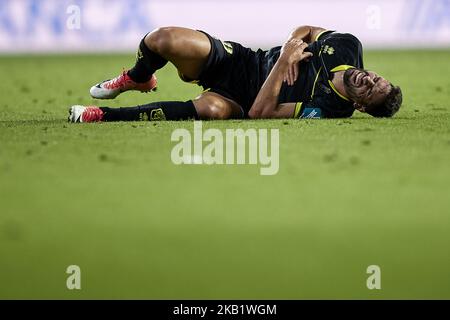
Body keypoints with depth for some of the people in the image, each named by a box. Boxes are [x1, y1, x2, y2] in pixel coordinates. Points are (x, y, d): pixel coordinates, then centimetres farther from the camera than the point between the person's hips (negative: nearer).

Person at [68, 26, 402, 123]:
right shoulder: (349, 47, -7)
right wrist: (291, 47, -10)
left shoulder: (328, 110, -21)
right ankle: (138, 79, 15)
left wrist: (284, 61, -26)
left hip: (240, 99, -5)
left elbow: (259, 112, -24)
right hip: (239, 59, 5)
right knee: (165, 40, -24)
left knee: (213, 110, -44)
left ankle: (105, 115, -27)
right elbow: (304, 31, 12)